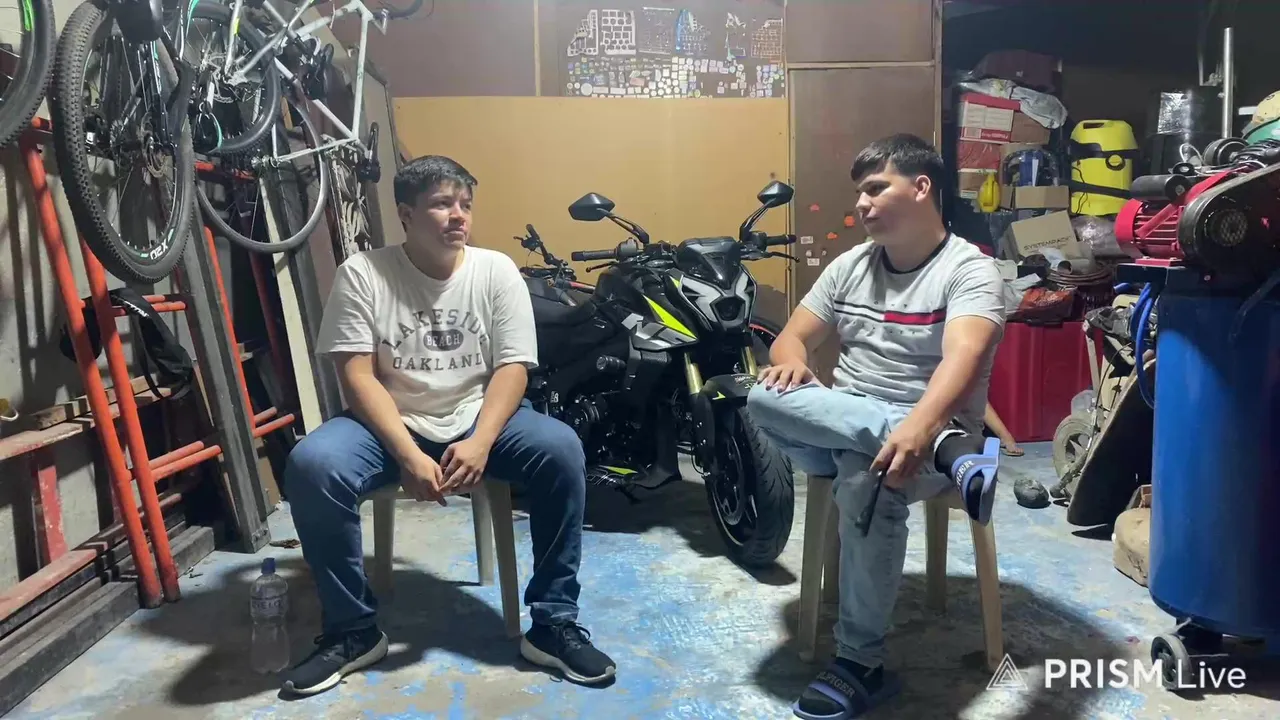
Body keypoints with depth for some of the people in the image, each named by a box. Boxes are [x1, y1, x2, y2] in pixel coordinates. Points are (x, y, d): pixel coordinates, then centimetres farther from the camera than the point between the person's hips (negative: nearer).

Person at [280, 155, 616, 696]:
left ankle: (553, 623, -13)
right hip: (391, 423, 0)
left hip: (478, 418, 1)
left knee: (561, 450, -27)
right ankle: (354, 630, -8)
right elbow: (357, 376, -12)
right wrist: (409, 456, -24)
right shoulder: (361, 274, -7)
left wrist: (480, 443, -24)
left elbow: (512, 368, -7)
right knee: (310, 466, -29)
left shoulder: (496, 270, -2)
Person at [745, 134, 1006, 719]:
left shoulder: (969, 269, -6)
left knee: (867, 483, -38)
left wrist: (921, 426, -44)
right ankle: (947, 449, -34)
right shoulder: (850, 265, 14)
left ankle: (861, 664, -18)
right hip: (836, 425, 5)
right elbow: (792, 337, 12)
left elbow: (964, 357, -24)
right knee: (767, 397, -26)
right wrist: (792, 360, -15)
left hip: (923, 430, -5)